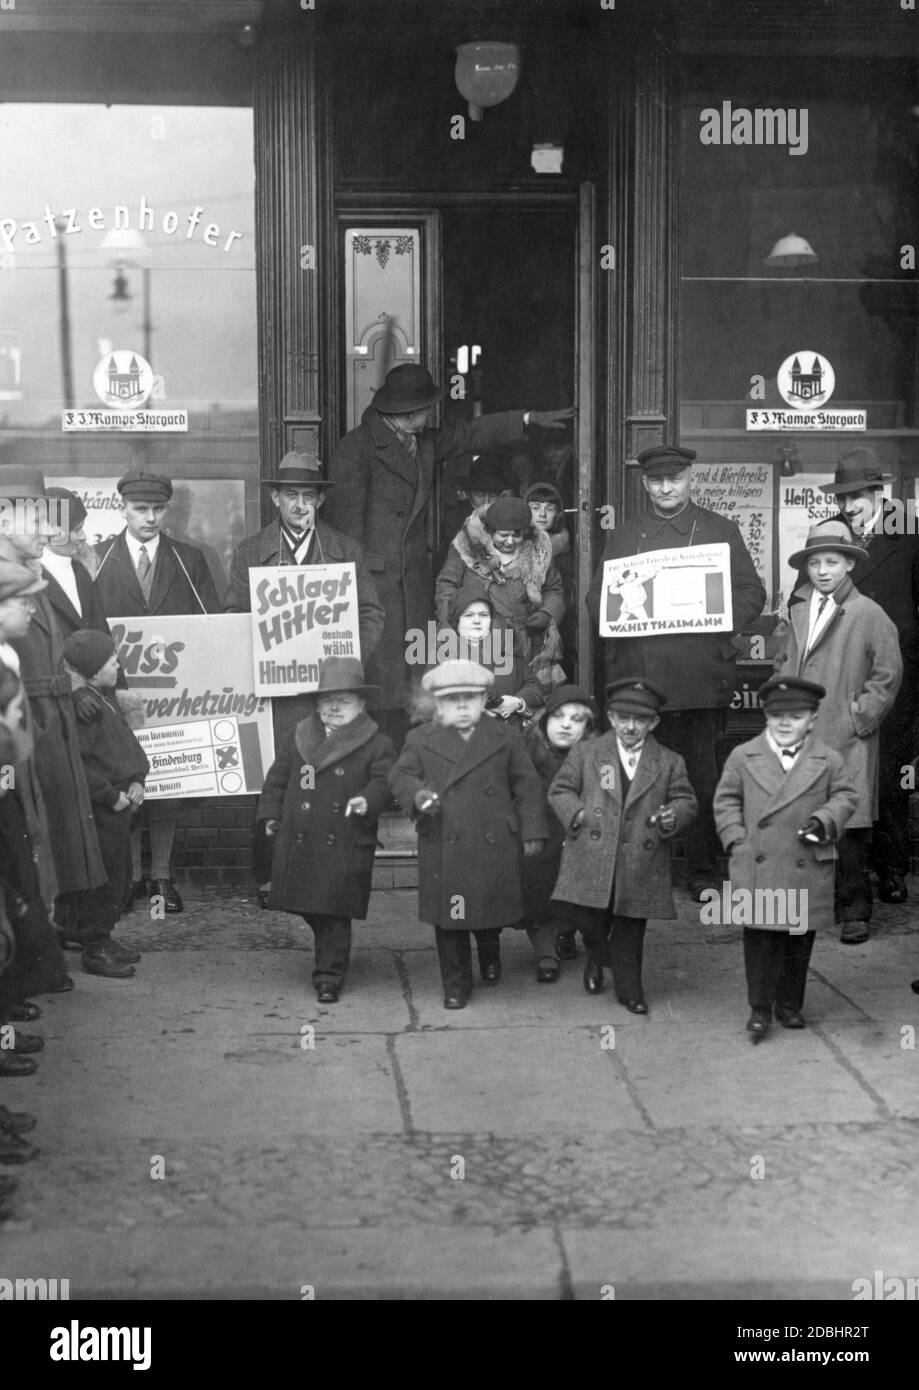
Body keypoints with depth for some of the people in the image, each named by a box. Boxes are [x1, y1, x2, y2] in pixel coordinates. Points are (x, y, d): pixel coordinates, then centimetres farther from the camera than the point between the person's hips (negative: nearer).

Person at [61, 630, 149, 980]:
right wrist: (112, 795, -18)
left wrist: (137, 780, 5)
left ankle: (101, 935, 30)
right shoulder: (81, 705, -19)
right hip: (99, 807, -10)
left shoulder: (106, 698, 13)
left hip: (120, 801, 10)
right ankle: (94, 948, 8)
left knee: (120, 873, 17)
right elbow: (80, 764, -23)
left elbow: (127, 741, 20)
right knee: (105, 875, -3)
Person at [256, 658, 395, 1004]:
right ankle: (331, 954, 35)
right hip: (298, 842, 4)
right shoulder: (298, 739, 12)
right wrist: (271, 814, 9)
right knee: (310, 909, 10)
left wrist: (368, 799, -25)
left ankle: (329, 976, 3)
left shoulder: (376, 745, 1)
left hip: (346, 845, -4)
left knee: (334, 913, -5)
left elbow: (385, 780, -6)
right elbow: (277, 778, 16)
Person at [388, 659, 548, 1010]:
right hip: (443, 849, 0)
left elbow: (527, 784, 6)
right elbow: (400, 776, 4)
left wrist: (532, 831, 1)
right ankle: (455, 986, 17)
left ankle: (490, 957, 43)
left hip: (494, 848, 0)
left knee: (489, 912, 11)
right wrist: (417, 794, -19)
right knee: (448, 918, 3)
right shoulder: (420, 740, 6)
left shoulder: (505, 738, 6)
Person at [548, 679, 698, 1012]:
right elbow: (560, 790, 10)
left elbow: (686, 801, 9)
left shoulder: (669, 763, 7)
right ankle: (597, 959, 37)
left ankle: (629, 990, 22)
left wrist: (674, 816, -12)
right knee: (590, 923, 5)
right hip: (591, 861, 0)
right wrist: (575, 813, -8)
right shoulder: (586, 753, 6)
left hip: (640, 868, 0)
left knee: (629, 932, 7)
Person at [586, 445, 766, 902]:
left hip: (703, 679, -1)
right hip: (637, 679, 1)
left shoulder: (720, 531, 12)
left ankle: (703, 874, 11)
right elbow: (595, 598, 15)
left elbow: (751, 593, 8)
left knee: (703, 779, 1)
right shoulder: (622, 537, 17)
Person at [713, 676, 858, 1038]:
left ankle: (789, 1005, 25)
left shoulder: (829, 760, 2)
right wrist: (737, 840, -2)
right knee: (760, 936, 0)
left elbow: (845, 795, 10)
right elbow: (726, 800, 9)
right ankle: (760, 1008, 11)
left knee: (799, 938, 9)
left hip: (807, 872, 1)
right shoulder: (743, 757, 3)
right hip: (757, 869, -1)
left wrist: (825, 819, -9)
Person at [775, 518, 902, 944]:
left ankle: (854, 912, 7)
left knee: (846, 832, -4)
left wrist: (861, 718, -5)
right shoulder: (798, 610, 13)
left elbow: (888, 673, -3)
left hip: (845, 741, -5)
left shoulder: (868, 614, -4)